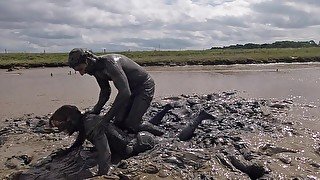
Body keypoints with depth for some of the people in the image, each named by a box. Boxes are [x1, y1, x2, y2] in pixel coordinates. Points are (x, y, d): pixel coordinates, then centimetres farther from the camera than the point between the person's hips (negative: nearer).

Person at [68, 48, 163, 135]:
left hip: (144, 86, -8)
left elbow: (124, 92, -38)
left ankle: (158, 133, 8)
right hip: (131, 89, 9)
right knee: (118, 122, -2)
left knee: (131, 125, -14)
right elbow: (105, 91, 11)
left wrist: (107, 117, -33)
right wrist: (95, 110, -4)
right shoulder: (96, 69, -3)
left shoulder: (109, 63, -32)